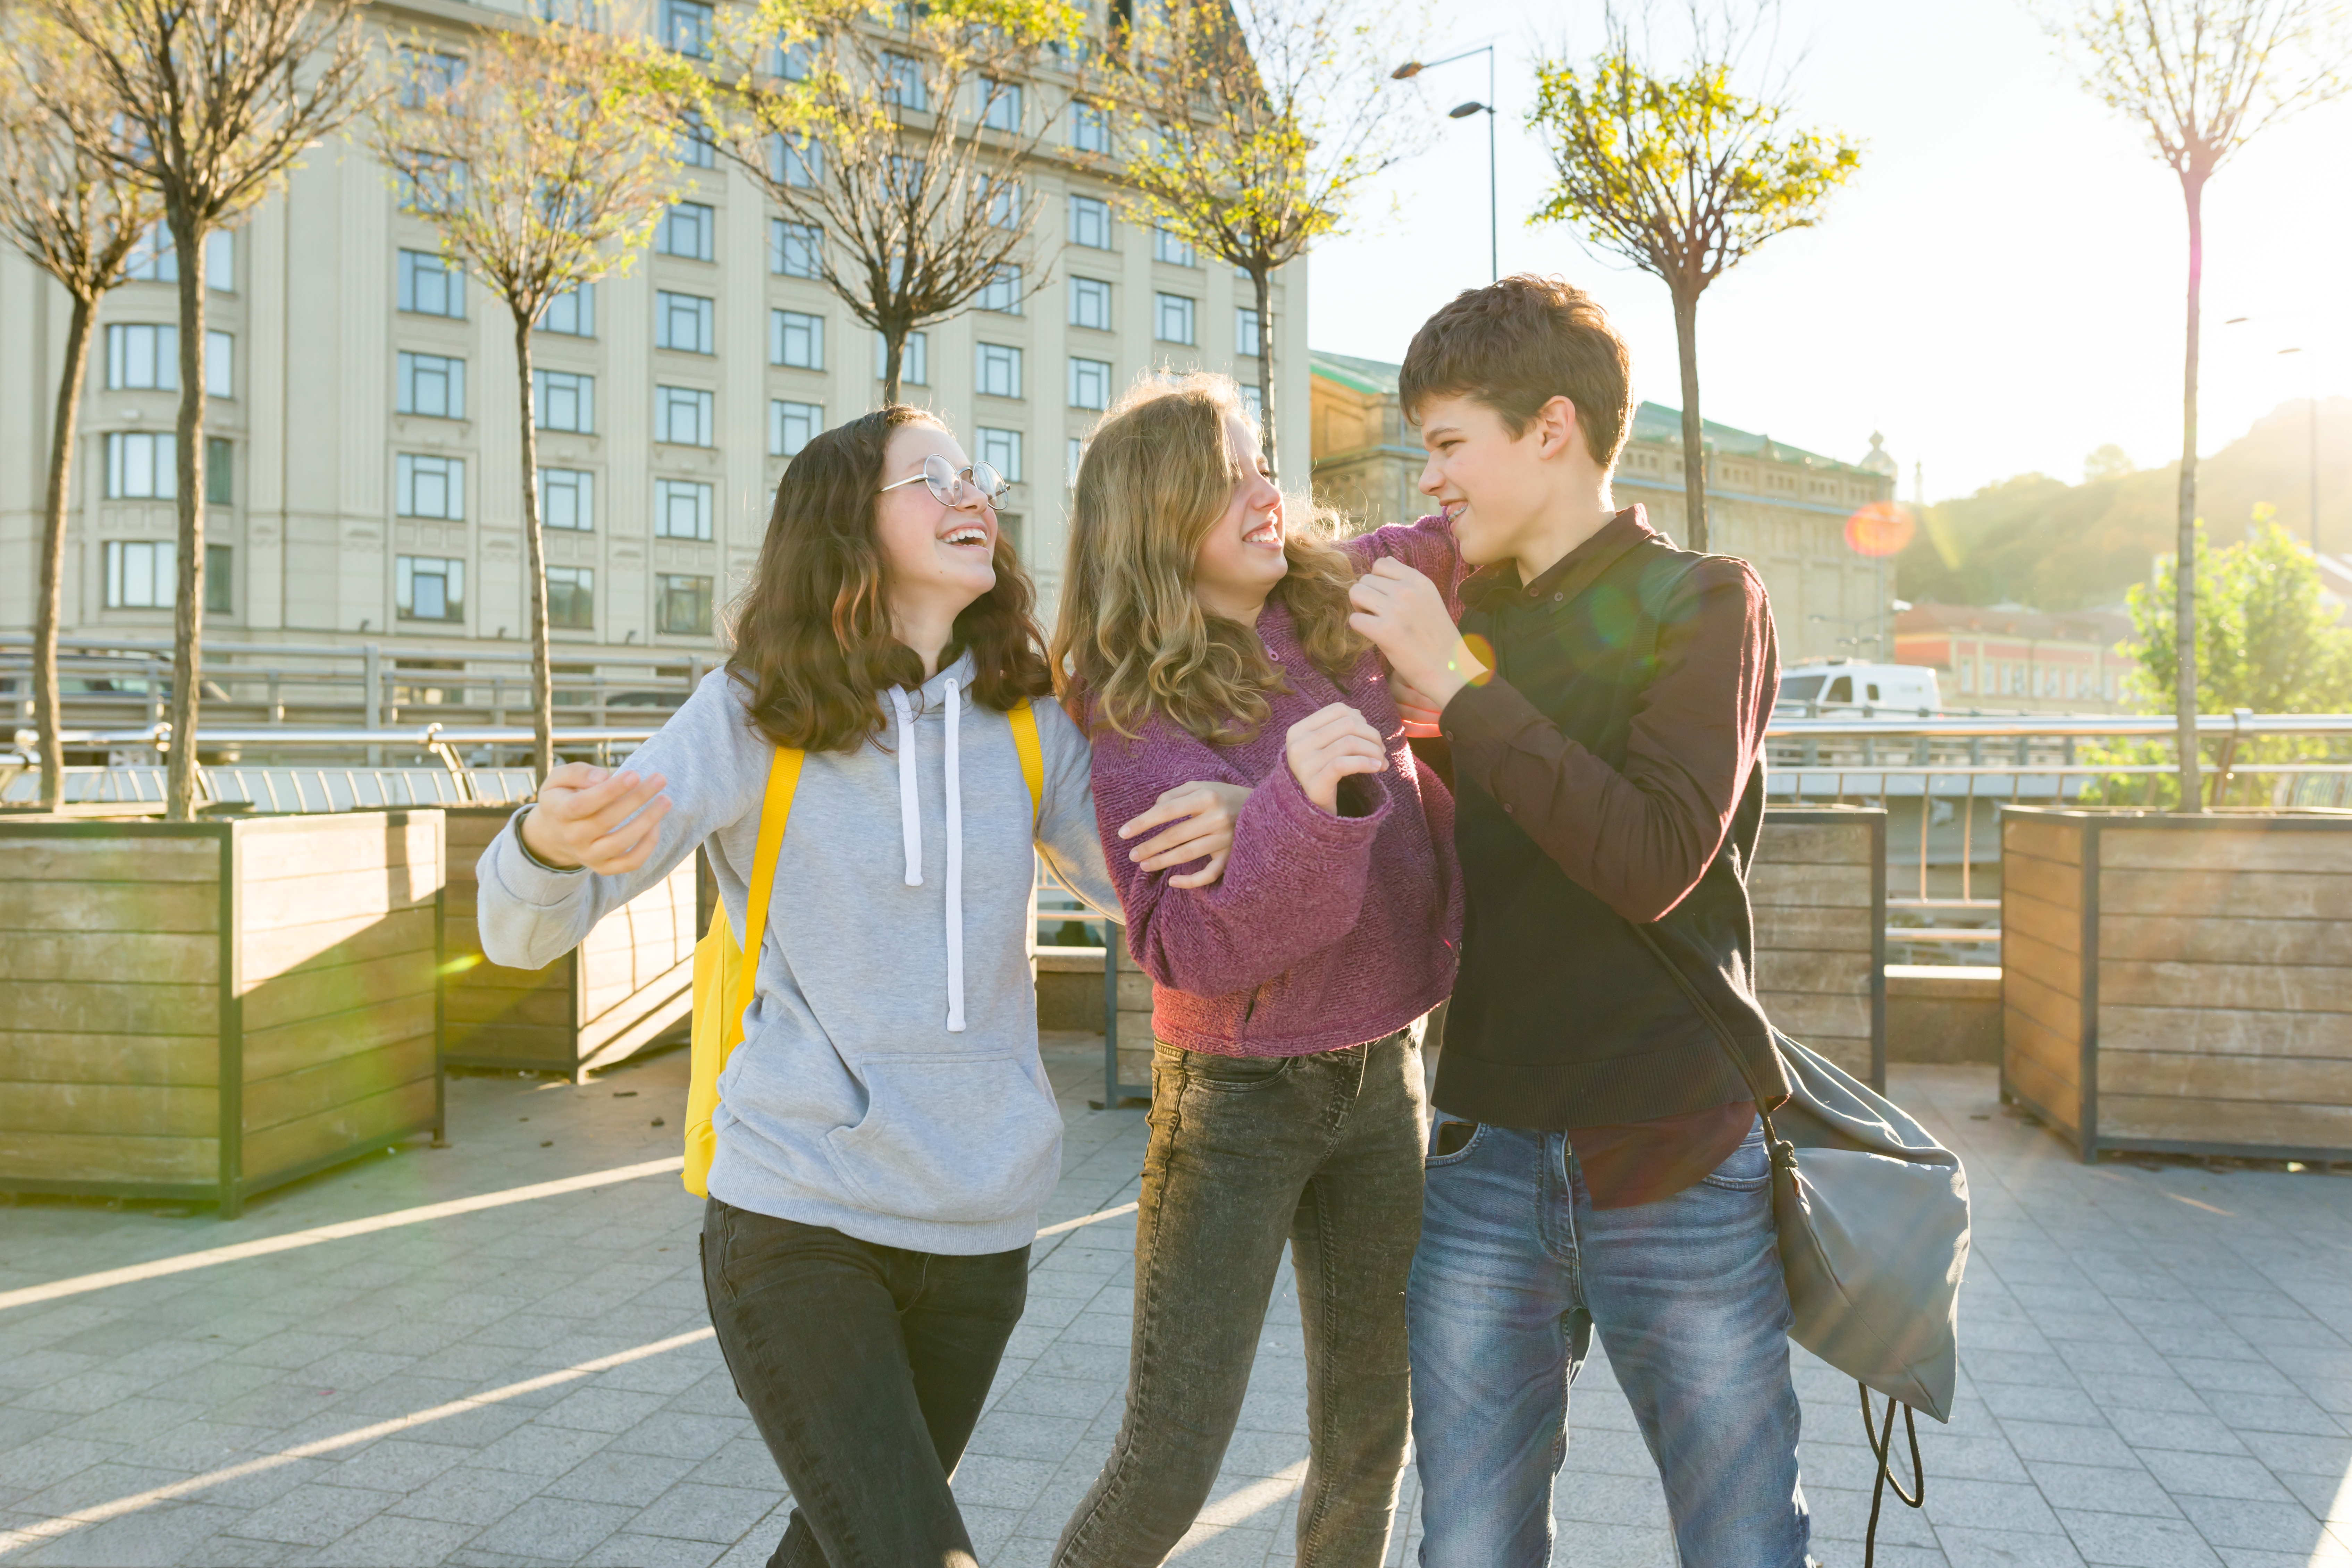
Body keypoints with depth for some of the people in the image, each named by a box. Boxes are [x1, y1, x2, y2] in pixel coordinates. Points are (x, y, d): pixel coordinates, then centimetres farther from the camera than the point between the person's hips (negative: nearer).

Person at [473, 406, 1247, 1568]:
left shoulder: (1028, 722, 2)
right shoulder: (753, 713, -8)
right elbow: (526, 932, -10)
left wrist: (1219, 819, -12)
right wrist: (548, 844, -36)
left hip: (981, 1224, 4)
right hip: (796, 1218, -4)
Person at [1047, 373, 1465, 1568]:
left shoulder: (1338, 600, 0)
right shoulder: (1128, 705, -14)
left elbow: (1454, 540, 19)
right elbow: (1185, 945, -22)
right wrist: (1303, 798, -34)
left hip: (1384, 1071, 5)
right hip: (1240, 1096, -5)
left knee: (1367, 1442, 16)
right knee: (1169, 1467, 1)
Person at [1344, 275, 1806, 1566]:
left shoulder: (1703, 603, -4)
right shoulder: (1470, 620, 11)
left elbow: (1653, 861, -19)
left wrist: (1455, 683, -17)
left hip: (1677, 1166, -4)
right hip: (1485, 1163, 4)